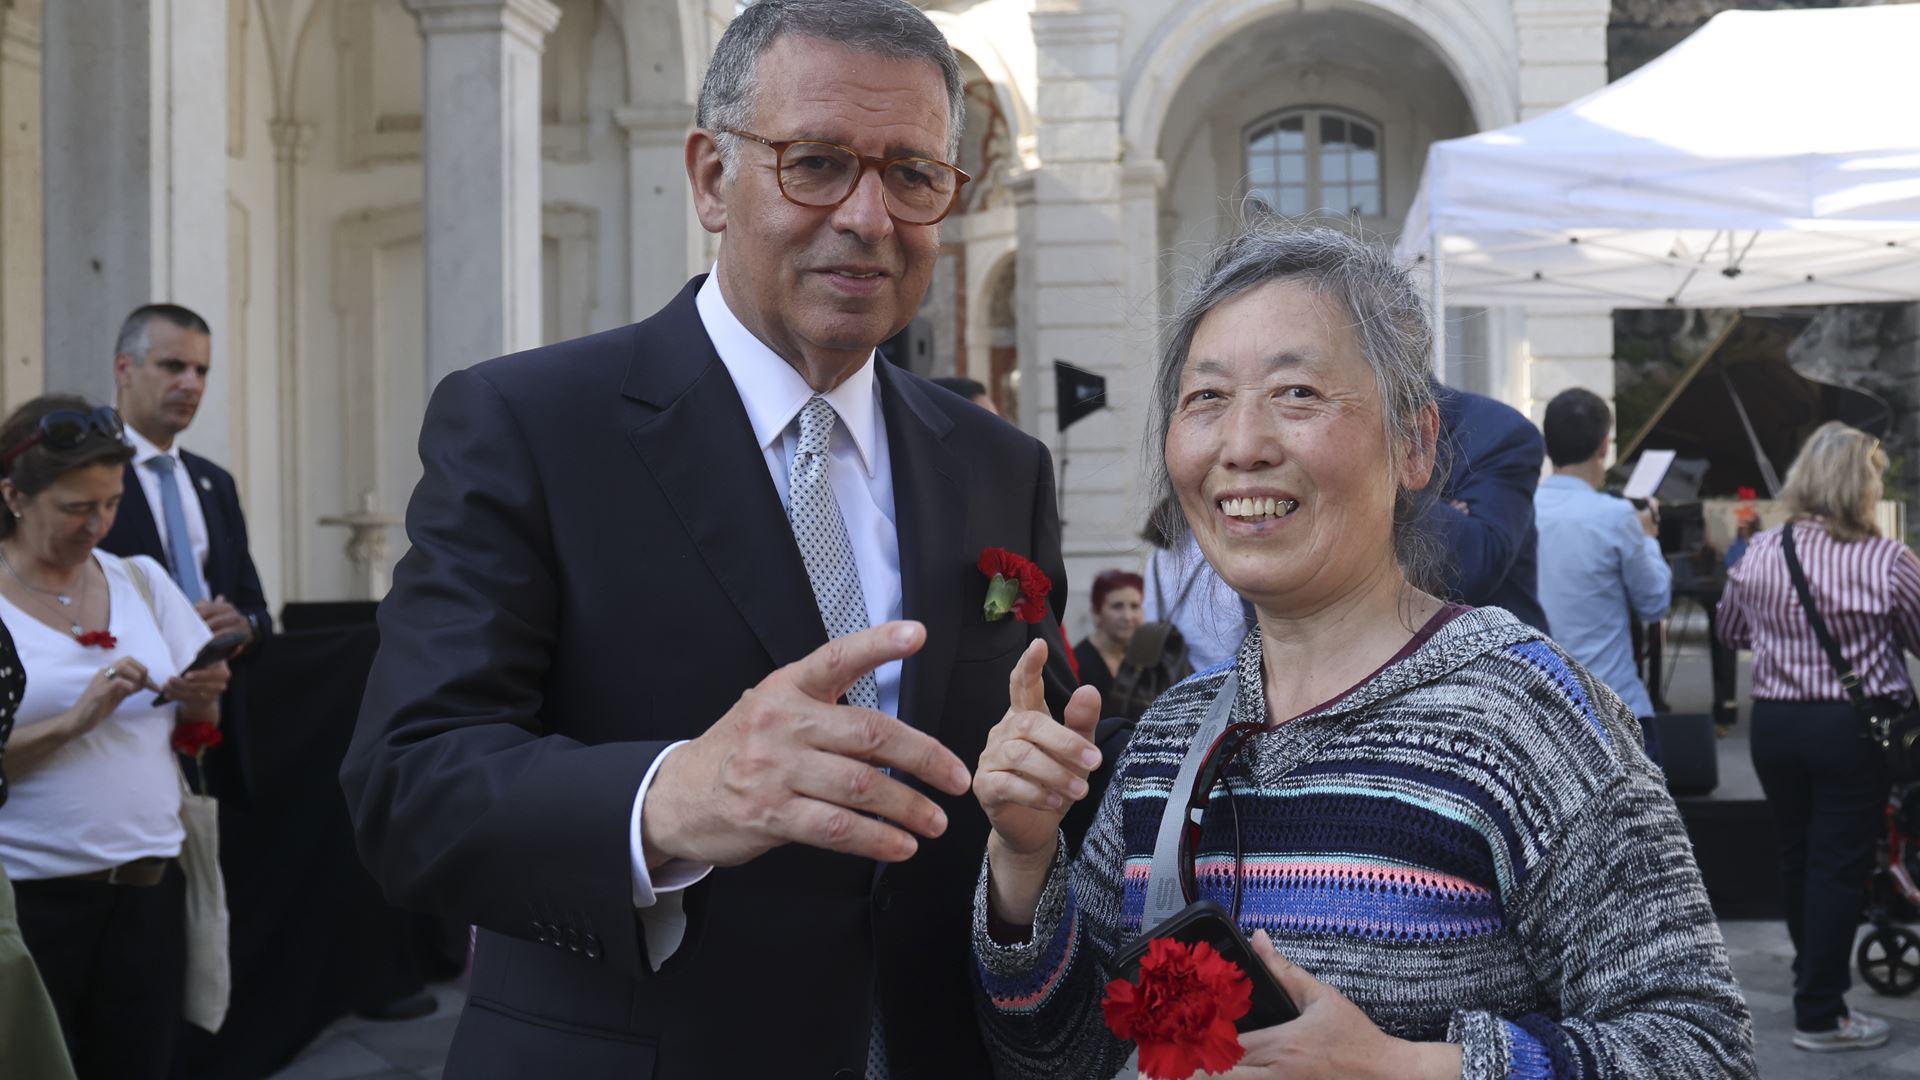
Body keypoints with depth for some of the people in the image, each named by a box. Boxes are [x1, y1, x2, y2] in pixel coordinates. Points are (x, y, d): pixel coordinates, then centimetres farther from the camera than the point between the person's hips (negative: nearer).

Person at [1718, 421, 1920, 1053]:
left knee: (1798, 857, 19)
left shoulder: (1758, 554, -2)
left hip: (1774, 722, 4)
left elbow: (1731, 634, 12)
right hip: (1854, 728, -4)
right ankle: (1820, 1015, 9)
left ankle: (1815, 978, 39)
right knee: (1841, 865, 4)